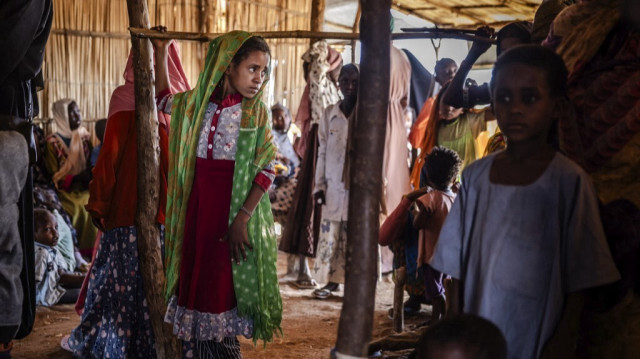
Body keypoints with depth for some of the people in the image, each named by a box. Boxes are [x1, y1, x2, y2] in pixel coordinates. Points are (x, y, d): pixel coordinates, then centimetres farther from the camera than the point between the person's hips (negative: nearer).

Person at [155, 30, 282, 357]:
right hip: (196, 207, 4)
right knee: (195, 282, 10)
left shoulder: (255, 112, -6)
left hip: (233, 208, -3)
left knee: (222, 286, 1)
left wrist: (242, 219, -17)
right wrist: (161, 53, 19)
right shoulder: (197, 102, 3)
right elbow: (163, 99, 24)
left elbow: (266, 170, -10)